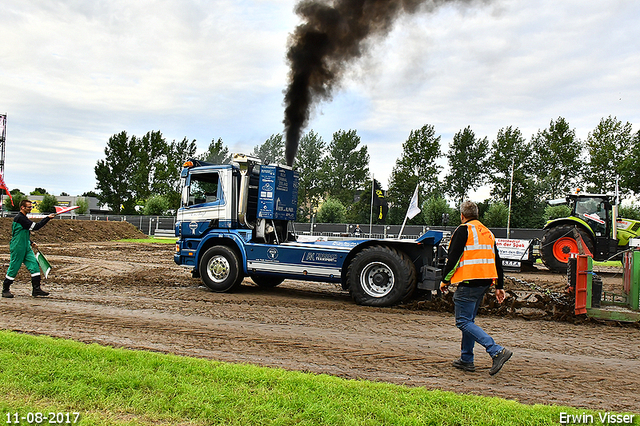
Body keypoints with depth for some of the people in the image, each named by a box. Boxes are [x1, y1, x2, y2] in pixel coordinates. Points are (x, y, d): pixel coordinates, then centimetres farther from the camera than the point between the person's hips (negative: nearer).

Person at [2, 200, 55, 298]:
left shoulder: (23, 218, 15)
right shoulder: (20, 218, -16)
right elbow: (35, 227, -22)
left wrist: (30, 242, 19)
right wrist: (48, 218, -21)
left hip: (26, 248, 9)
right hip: (17, 248, -9)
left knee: (34, 266, 0)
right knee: (13, 268, 1)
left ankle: (36, 289, 1)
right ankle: (5, 290, 16)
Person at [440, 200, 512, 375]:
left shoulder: (463, 230, -6)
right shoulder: (488, 232, 18)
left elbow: (453, 258, -12)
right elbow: (497, 261, 20)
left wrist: (445, 280, -2)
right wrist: (499, 286, 23)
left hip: (469, 282, -9)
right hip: (485, 282, 9)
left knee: (464, 322, -6)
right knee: (469, 320, 18)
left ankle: (497, 351, -17)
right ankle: (466, 360, 22)